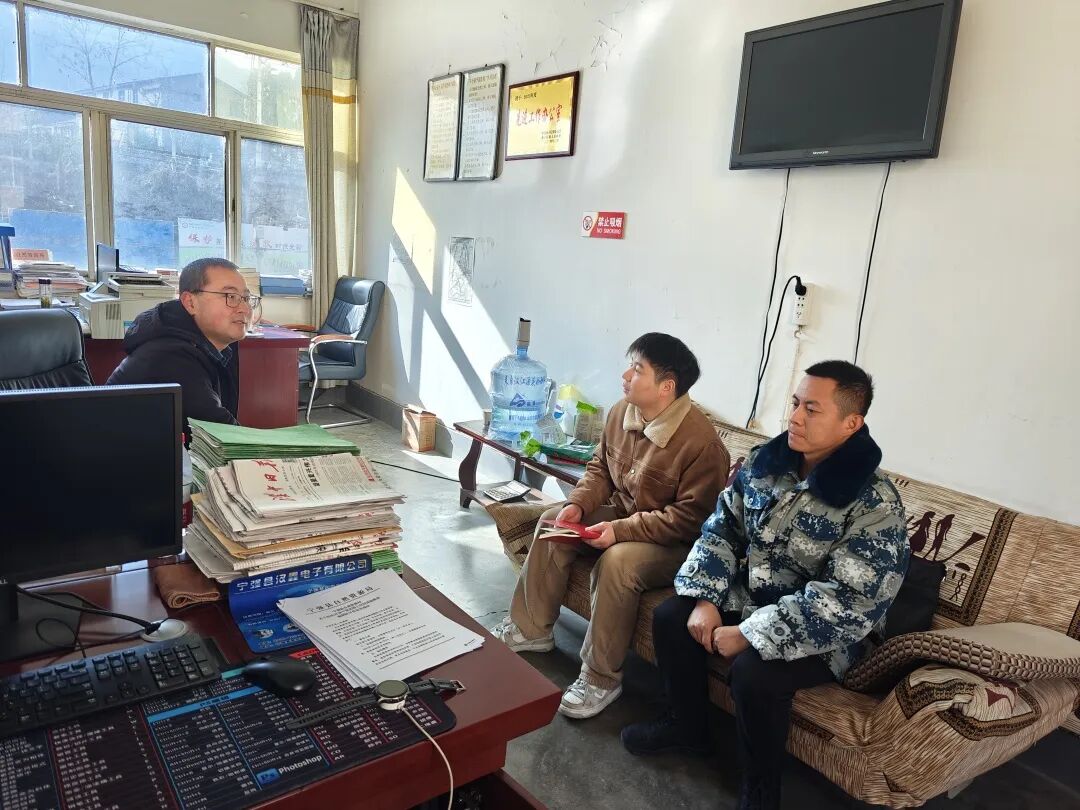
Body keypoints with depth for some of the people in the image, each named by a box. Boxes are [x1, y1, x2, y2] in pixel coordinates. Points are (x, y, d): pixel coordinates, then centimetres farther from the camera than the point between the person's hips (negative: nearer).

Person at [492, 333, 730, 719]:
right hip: (622, 513, 8)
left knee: (617, 562, -33)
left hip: (674, 541, -8)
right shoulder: (621, 413, -5)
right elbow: (600, 467, 9)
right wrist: (578, 503, -10)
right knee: (553, 522, -6)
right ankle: (530, 628, 8)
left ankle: (601, 678, -14)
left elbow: (691, 518, -25)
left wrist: (622, 530, -29)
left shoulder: (700, 441, -27)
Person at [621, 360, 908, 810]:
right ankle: (687, 724, 20)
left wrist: (749, 635, -29)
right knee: (671, 616, -5)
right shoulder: (765, 460, -6)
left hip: (821, 634, -6)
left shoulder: (875, 504, -25)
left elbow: (848, 603, -29)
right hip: (747, 598, 7)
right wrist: (705, 599, -14)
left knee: (754, 671, -29)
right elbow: (721, 527, 1)